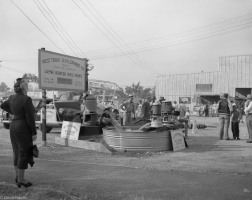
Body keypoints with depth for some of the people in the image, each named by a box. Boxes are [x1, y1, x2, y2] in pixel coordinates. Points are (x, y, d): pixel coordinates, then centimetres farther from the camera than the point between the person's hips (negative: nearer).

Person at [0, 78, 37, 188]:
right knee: (24, 154, -1)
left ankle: (18, 176, 24)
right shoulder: (27, 99, -19)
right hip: (24, 129, -8)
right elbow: (30, 118, -20)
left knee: (17, 152, 16)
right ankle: (21, 180, 4)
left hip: (14, 127, 8)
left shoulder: (12, 97, 5)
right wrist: (34, 133, -13)